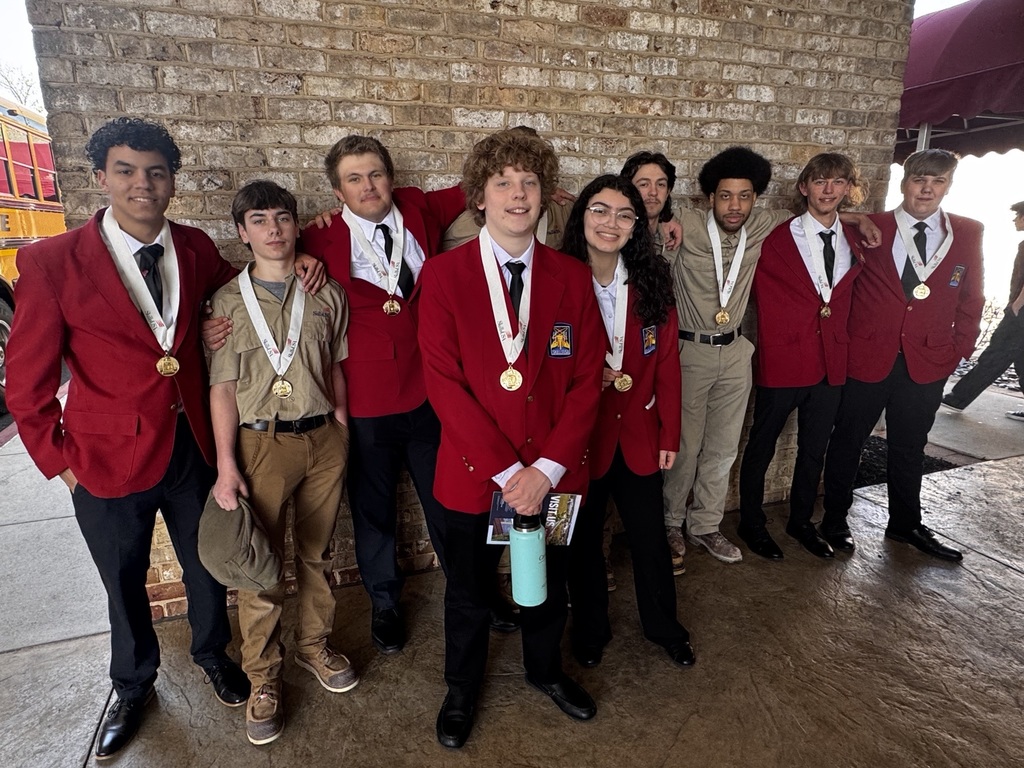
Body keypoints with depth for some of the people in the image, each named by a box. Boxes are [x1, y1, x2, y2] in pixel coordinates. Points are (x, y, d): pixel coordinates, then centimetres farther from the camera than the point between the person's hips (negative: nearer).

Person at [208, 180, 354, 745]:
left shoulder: (327, 295, 4)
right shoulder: (228, 300, -1)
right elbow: (223, 385, -3)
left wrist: (341, 426, 5)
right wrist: (226, 465, -8)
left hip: (323, 438, 2)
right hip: (261, 442, -2)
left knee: (317, 552, 15)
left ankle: (314, 644, 36)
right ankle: (263, 676, 25)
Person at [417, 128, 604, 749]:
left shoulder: (573, 277, -1)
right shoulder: (444, 274, -8)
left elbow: (587, 380, -4)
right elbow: (444, 382, -14)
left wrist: (546, 468, -13)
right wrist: (507, 470, -17)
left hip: (554, 472, 2)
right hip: (475, 470, -2)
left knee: (550, 584, 23)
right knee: (469, 592, 19)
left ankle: (545, 669, 53)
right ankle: (462, 689, 47)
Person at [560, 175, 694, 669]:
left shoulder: (652, 284, -3)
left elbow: (667, 364, 1)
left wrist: (669, 434, 1)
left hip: (638, 435, 3)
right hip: (579, 436, -2)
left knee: (650, 536, 16)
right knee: (584, 539, 16)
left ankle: (662, 625, 43)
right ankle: (590, 630, 41)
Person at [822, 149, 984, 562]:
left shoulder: (968, 233, 4)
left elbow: (971, 298, 9)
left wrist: (960, 349, 4)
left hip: (928, 364, 3)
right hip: (866, 357, -2)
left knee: (910, 448, 17)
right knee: (847, 441, 10)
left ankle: (905, 524, 34)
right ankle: (834, 519, 26)